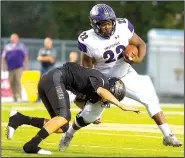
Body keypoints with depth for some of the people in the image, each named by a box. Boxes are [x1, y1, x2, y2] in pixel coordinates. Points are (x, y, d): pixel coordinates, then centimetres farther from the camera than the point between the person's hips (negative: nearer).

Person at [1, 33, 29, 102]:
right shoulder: (7, 47, 14)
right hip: (10, 68, 3)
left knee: (18, 81, -14)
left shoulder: (21, 46, 12)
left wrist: (26, 65, 7)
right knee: (11, 82, 1)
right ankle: (14, 96, 10)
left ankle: (19, 96, -14)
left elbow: (26, 56, 13)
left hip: (19, 67, -2)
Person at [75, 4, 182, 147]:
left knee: (150, 100, -9)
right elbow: (87, 66, -10)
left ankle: (168, 136, 0)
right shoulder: (89, 40, -24)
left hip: (126, 75, 2)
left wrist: (138, 59, -25)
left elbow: (141, 44, -5)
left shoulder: (123, 27, -19)